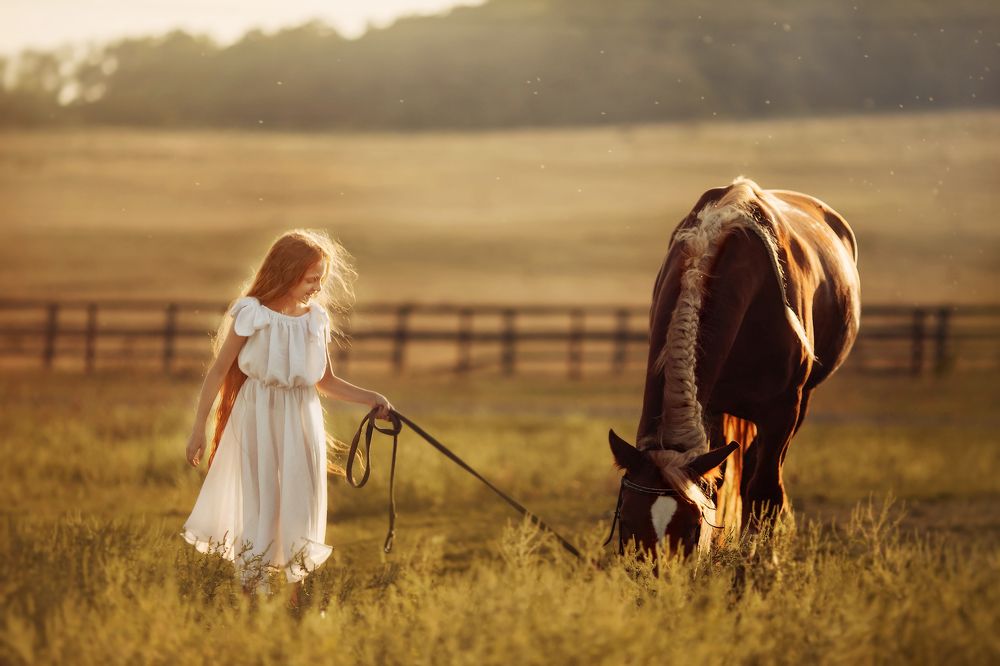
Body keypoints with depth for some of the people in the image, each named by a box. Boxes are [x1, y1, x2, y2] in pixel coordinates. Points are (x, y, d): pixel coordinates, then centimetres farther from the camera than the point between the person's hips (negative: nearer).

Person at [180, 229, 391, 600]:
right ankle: (249, 595, 9)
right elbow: (219, 371, -4)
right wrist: (199, 428, -4)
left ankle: (297, 602, 12)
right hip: (258, 419, -4)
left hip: (302, 422, 4)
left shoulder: (317, 319, 3)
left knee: (300, 505, 5)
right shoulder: (252, 314, -10)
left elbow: (326, 382, 14)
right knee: (257, 504, 1)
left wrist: (370, 399, 1)